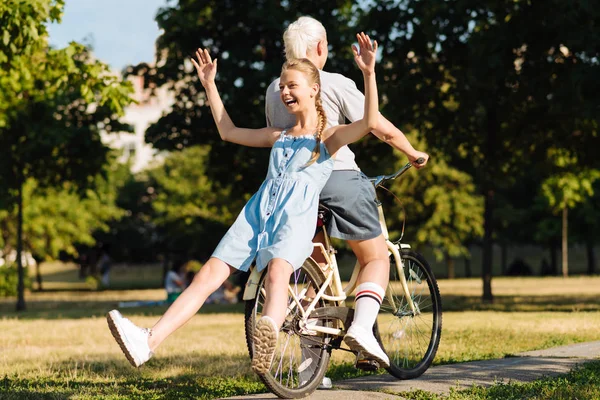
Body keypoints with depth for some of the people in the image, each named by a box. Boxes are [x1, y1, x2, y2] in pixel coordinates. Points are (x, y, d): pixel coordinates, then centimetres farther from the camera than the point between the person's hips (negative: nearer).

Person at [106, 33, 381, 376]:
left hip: (296, 217, -5)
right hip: (258, 212, 5)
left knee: (277, 272, -36)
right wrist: (210, 85, 37)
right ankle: (149, 342, -25)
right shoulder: (279, 137, 27)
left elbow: (370, 123, -10)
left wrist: (369, 73, -21)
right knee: (210, 273, -12)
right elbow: (229, 131, 37)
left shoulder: (330, 137, 9)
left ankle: (267, 341, -65)